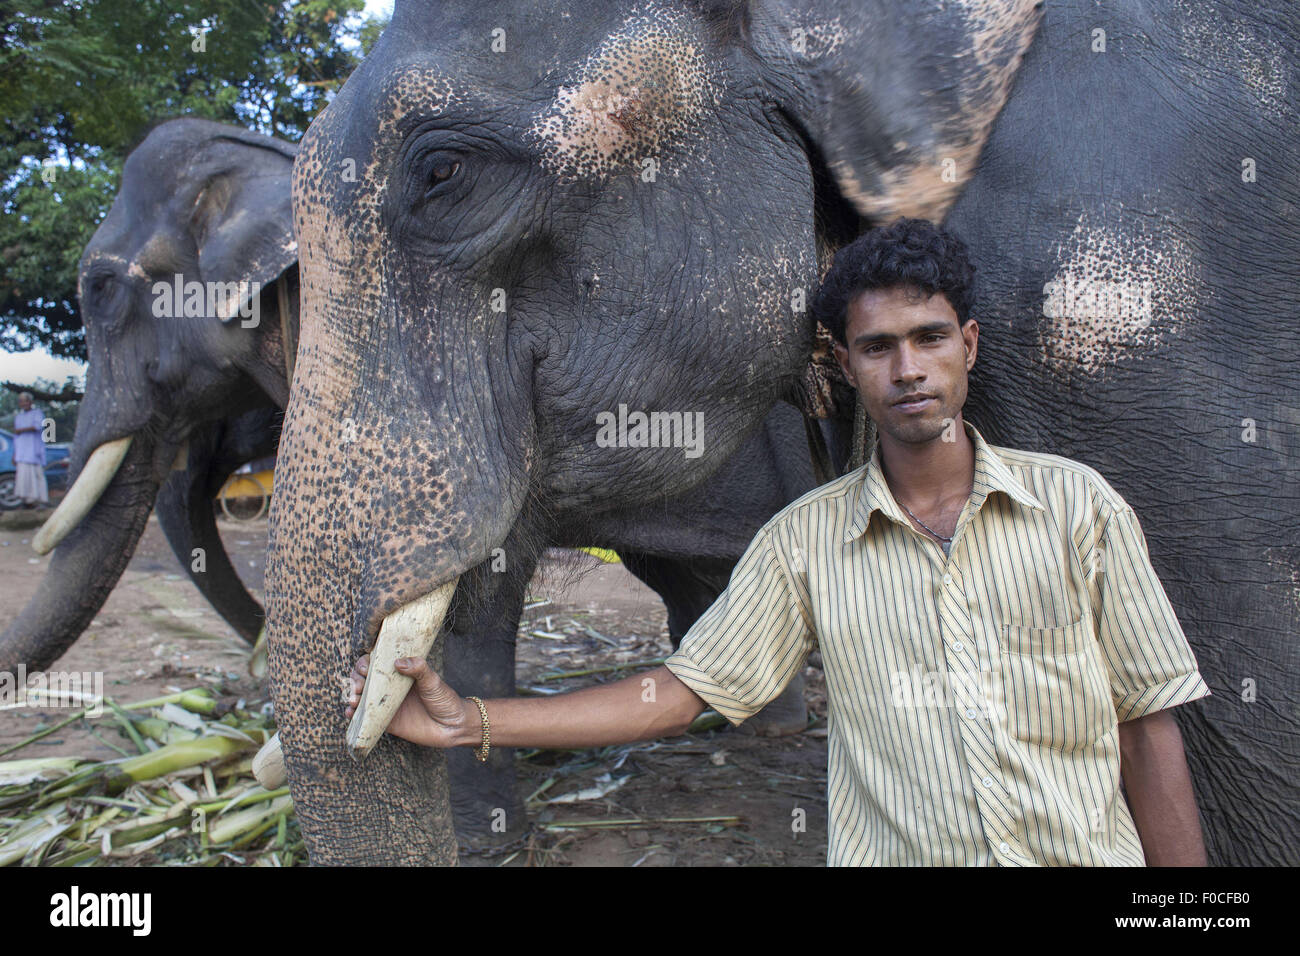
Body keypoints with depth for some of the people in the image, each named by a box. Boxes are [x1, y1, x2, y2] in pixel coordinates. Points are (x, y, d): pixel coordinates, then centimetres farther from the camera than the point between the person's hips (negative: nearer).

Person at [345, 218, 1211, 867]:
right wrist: (471, 724, -8)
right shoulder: (805, 540, -2)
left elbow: (1148, 722, 1)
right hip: (894, 854, 0)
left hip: (1087, 851, 1)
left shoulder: (1076, 504, -2)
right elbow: (682, 693, -2)